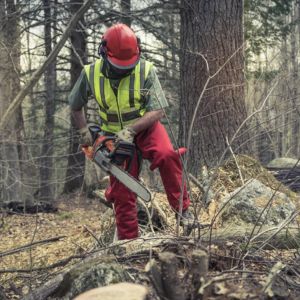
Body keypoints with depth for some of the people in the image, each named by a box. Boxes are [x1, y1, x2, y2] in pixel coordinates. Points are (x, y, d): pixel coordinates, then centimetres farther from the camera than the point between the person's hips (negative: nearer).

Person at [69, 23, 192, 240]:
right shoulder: (90, 74, -11)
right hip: (116, 137, 2)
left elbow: (158, 111, -20)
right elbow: (75, 106, 8)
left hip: (146, 128, -2)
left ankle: (183, 209, -22)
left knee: (166, 155, -33)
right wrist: (85, 131, 1)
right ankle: (128, 240, 14)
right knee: (123, 194, 1)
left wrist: (131, 129, -29)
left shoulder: (146, 70, -19)